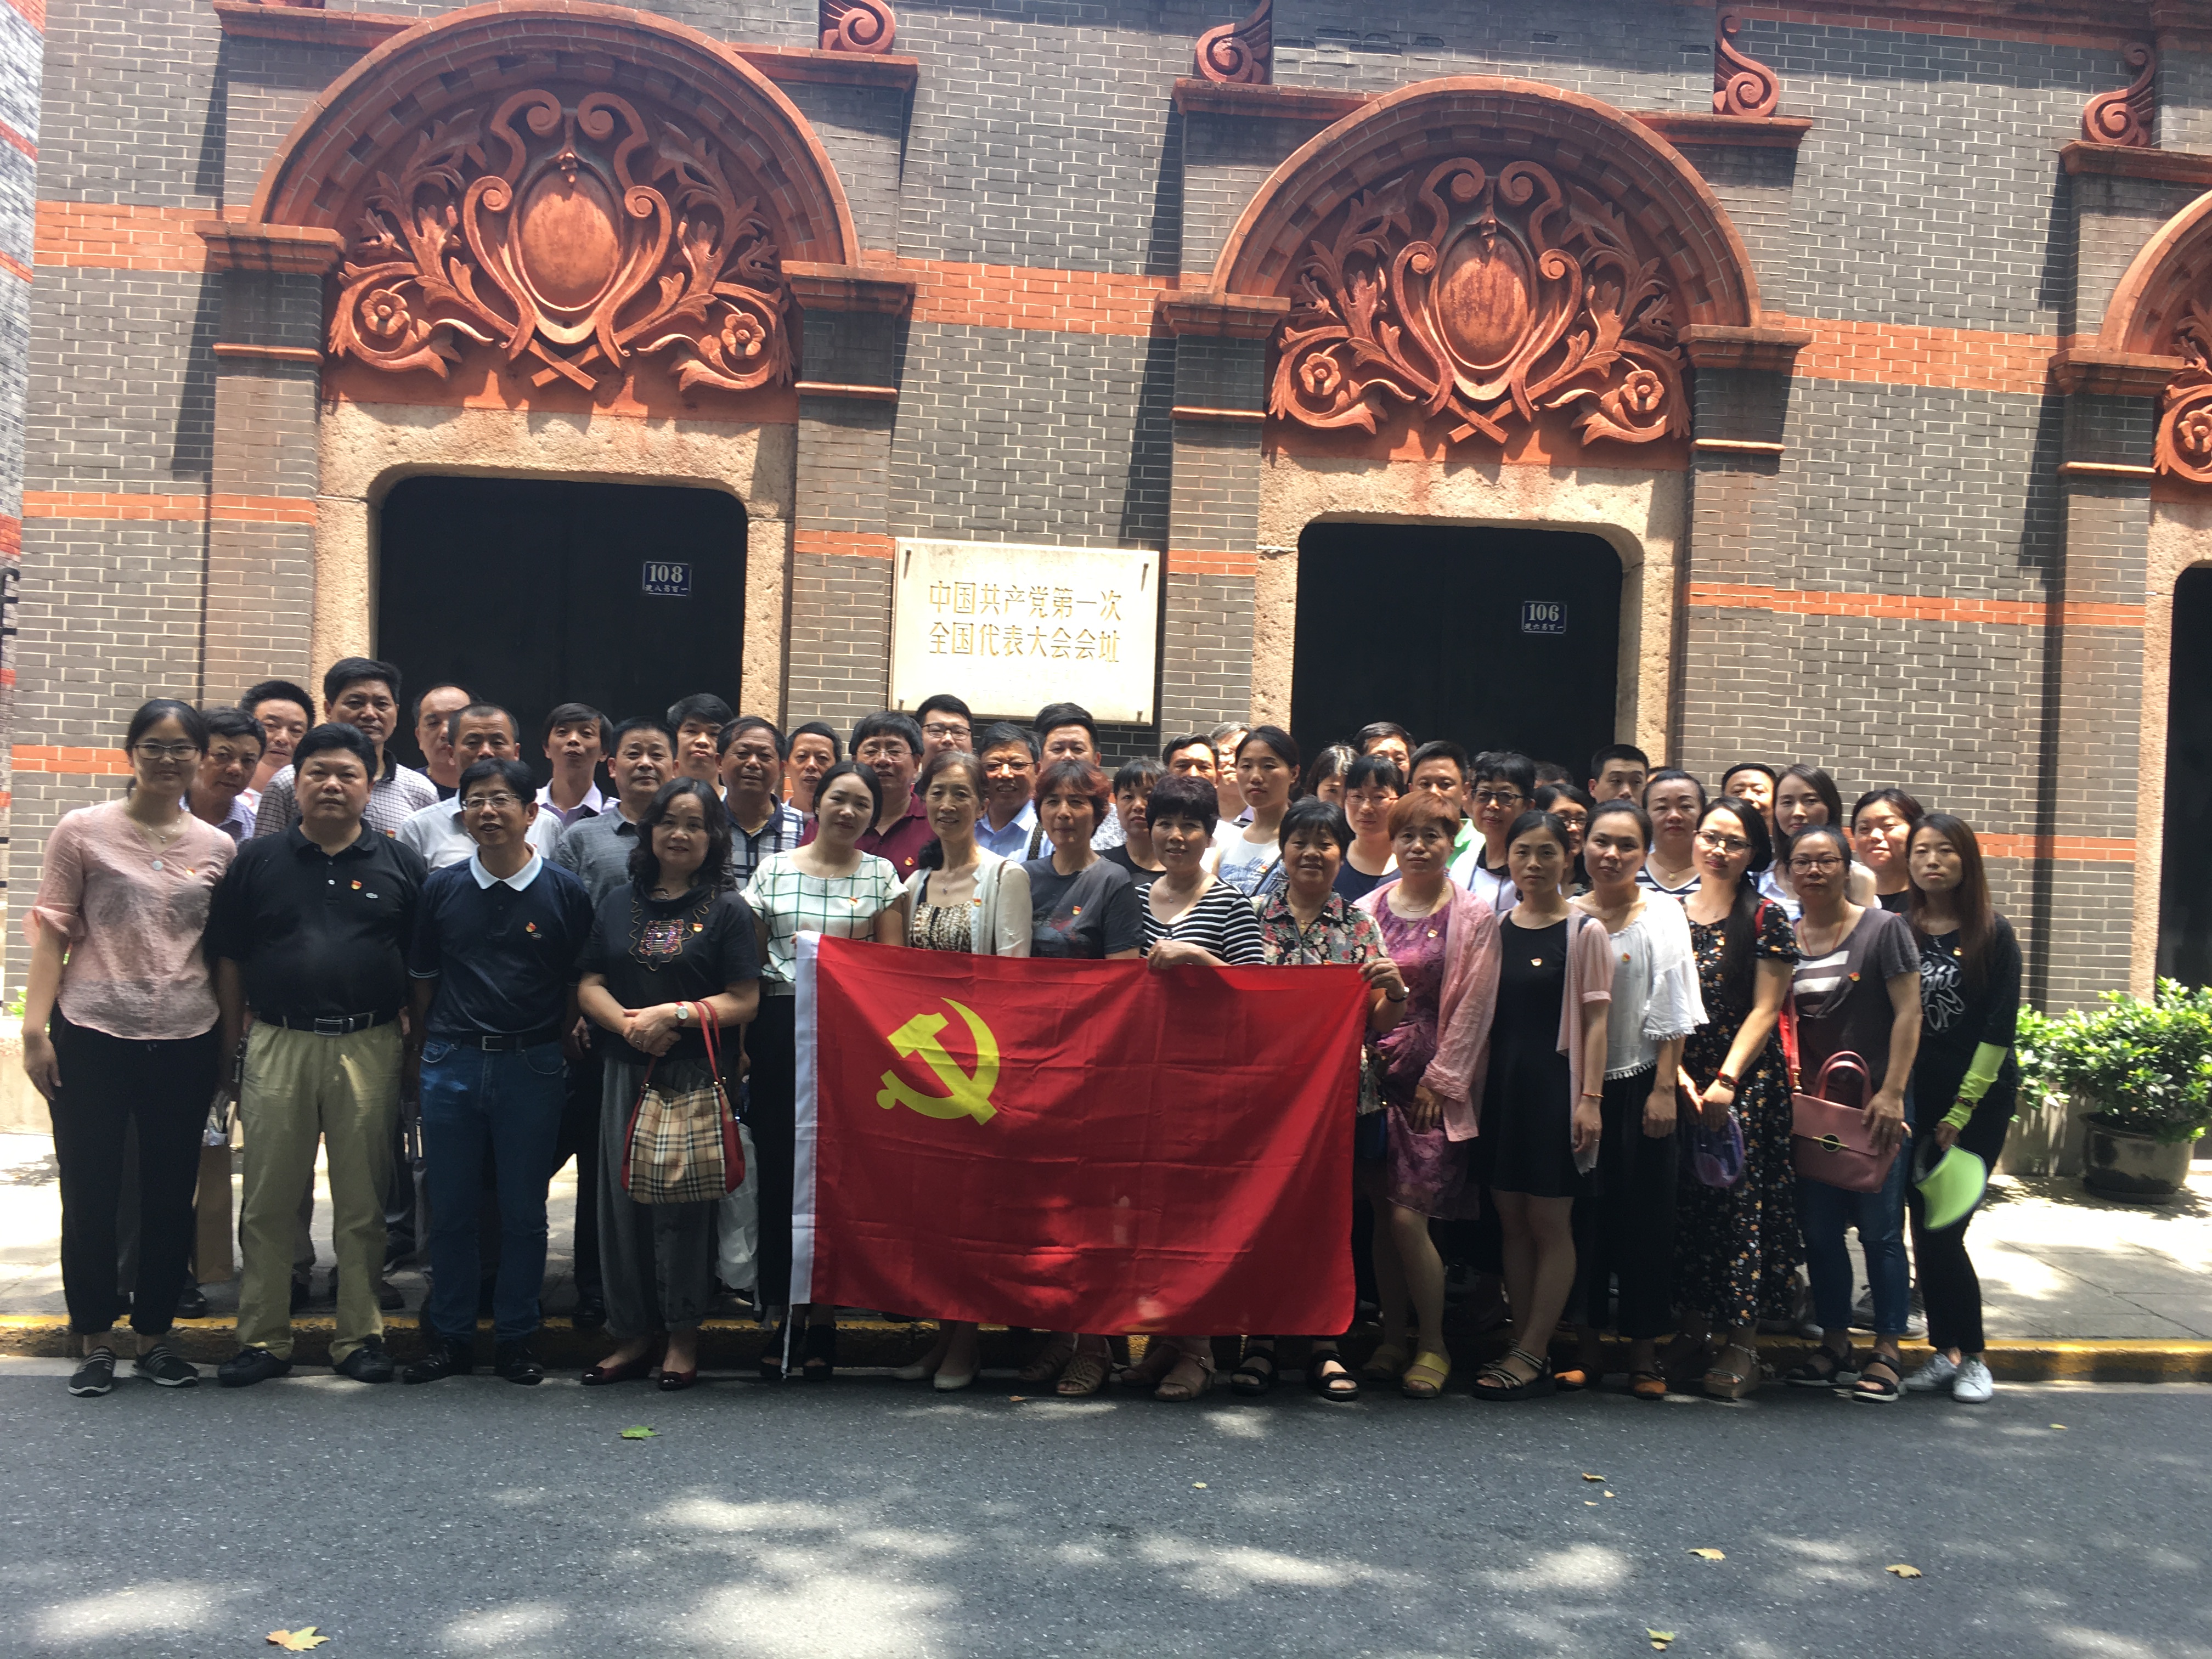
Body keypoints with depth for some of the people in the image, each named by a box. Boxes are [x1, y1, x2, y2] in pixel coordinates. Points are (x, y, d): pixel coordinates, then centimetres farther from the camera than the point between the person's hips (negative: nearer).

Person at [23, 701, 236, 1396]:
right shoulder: (82, 831, 0)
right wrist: (35, 1027, -9)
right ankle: (94, 1340, 20)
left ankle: (155, 1333, 24)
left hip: (186, 1043, 2)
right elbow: (53, 932, -2)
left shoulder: (218, 847, 7)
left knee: (172, 1195, 9)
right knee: (90, 1193, 6)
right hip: (93, 1036, -2)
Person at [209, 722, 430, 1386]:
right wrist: (231, 1050, 3)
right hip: (276, 1045, 1)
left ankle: (359, 1337, 18)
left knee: (362, 1205, 7)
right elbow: (229, 959, 7)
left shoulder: (401, 866, 6)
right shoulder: (257, 861, 6)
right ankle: (262, 1339, 18)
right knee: (267, 1204, 6)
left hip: (368, 1050, 0)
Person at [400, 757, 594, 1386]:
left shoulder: (565, 893, -1)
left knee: (524, 1212, 7)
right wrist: (417, 1057, 10)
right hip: (451, 1063, 2)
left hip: (532, 1067, -2)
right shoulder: (441, 888, 5)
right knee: (450, 1210, 9)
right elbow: (422, 978, 12)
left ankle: (515, 1340, 20)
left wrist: (562, 1053, 1)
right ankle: (448, 1339, 22)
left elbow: (579, 984, 4)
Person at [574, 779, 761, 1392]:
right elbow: (590, 986, 8)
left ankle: (682, 1336, 14)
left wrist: (677, 1014, -16)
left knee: (685, 1202, -1)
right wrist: (629, 1022, -11)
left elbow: (744, 1000, -4)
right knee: (623, 1197, 5)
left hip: (699, 1075, -3)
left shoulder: (727, 910, 2)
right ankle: (634, 1334, 18)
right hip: (627, 1072, 4)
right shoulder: (618, 906, 14)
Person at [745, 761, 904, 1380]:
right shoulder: (774, 868, 8)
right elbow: (749, 961, 9)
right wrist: (741, 1038, 3)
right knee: (779, 1168, 1)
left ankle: (823, 1316, 12)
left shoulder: (880, 875, 6)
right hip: (780, 1031, 1)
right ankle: (781, 1312, 12)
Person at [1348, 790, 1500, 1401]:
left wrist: (1441, 1079, -7)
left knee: (1408, 1217, -8)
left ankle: (1432, 1344, 9)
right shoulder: (1368, 910, 9)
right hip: (1374, 1071, 4)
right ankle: (1393, 1338, 20)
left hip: (1435, 1082, -4)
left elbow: (1473, 1007, -4)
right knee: (1383, 1213, 6)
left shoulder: (1474, 917, -2)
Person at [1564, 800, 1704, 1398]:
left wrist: (1664, 1089, -9)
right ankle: (1586, 1345, 15)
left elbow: (1672, 1013, -3)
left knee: (1646, 1212, 3)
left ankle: (1644, 1352, 13)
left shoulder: (1664, 916, 0)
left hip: (1639, 1082, -1)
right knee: (1583, 1211, 5)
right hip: (1575, 1082, 2)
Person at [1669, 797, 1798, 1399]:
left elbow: (1765, 1011, -4)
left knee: (1740, 1201, -4)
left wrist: (1726, 1080, -12)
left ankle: (1742, 1344, 4)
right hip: (1682, 1078, 3)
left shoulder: (1766, 917, -1)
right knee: (1686, 1202, 6)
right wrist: (1681, 1077, -7)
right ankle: (1692, 1331, 17)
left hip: (1748, 1082, -3)